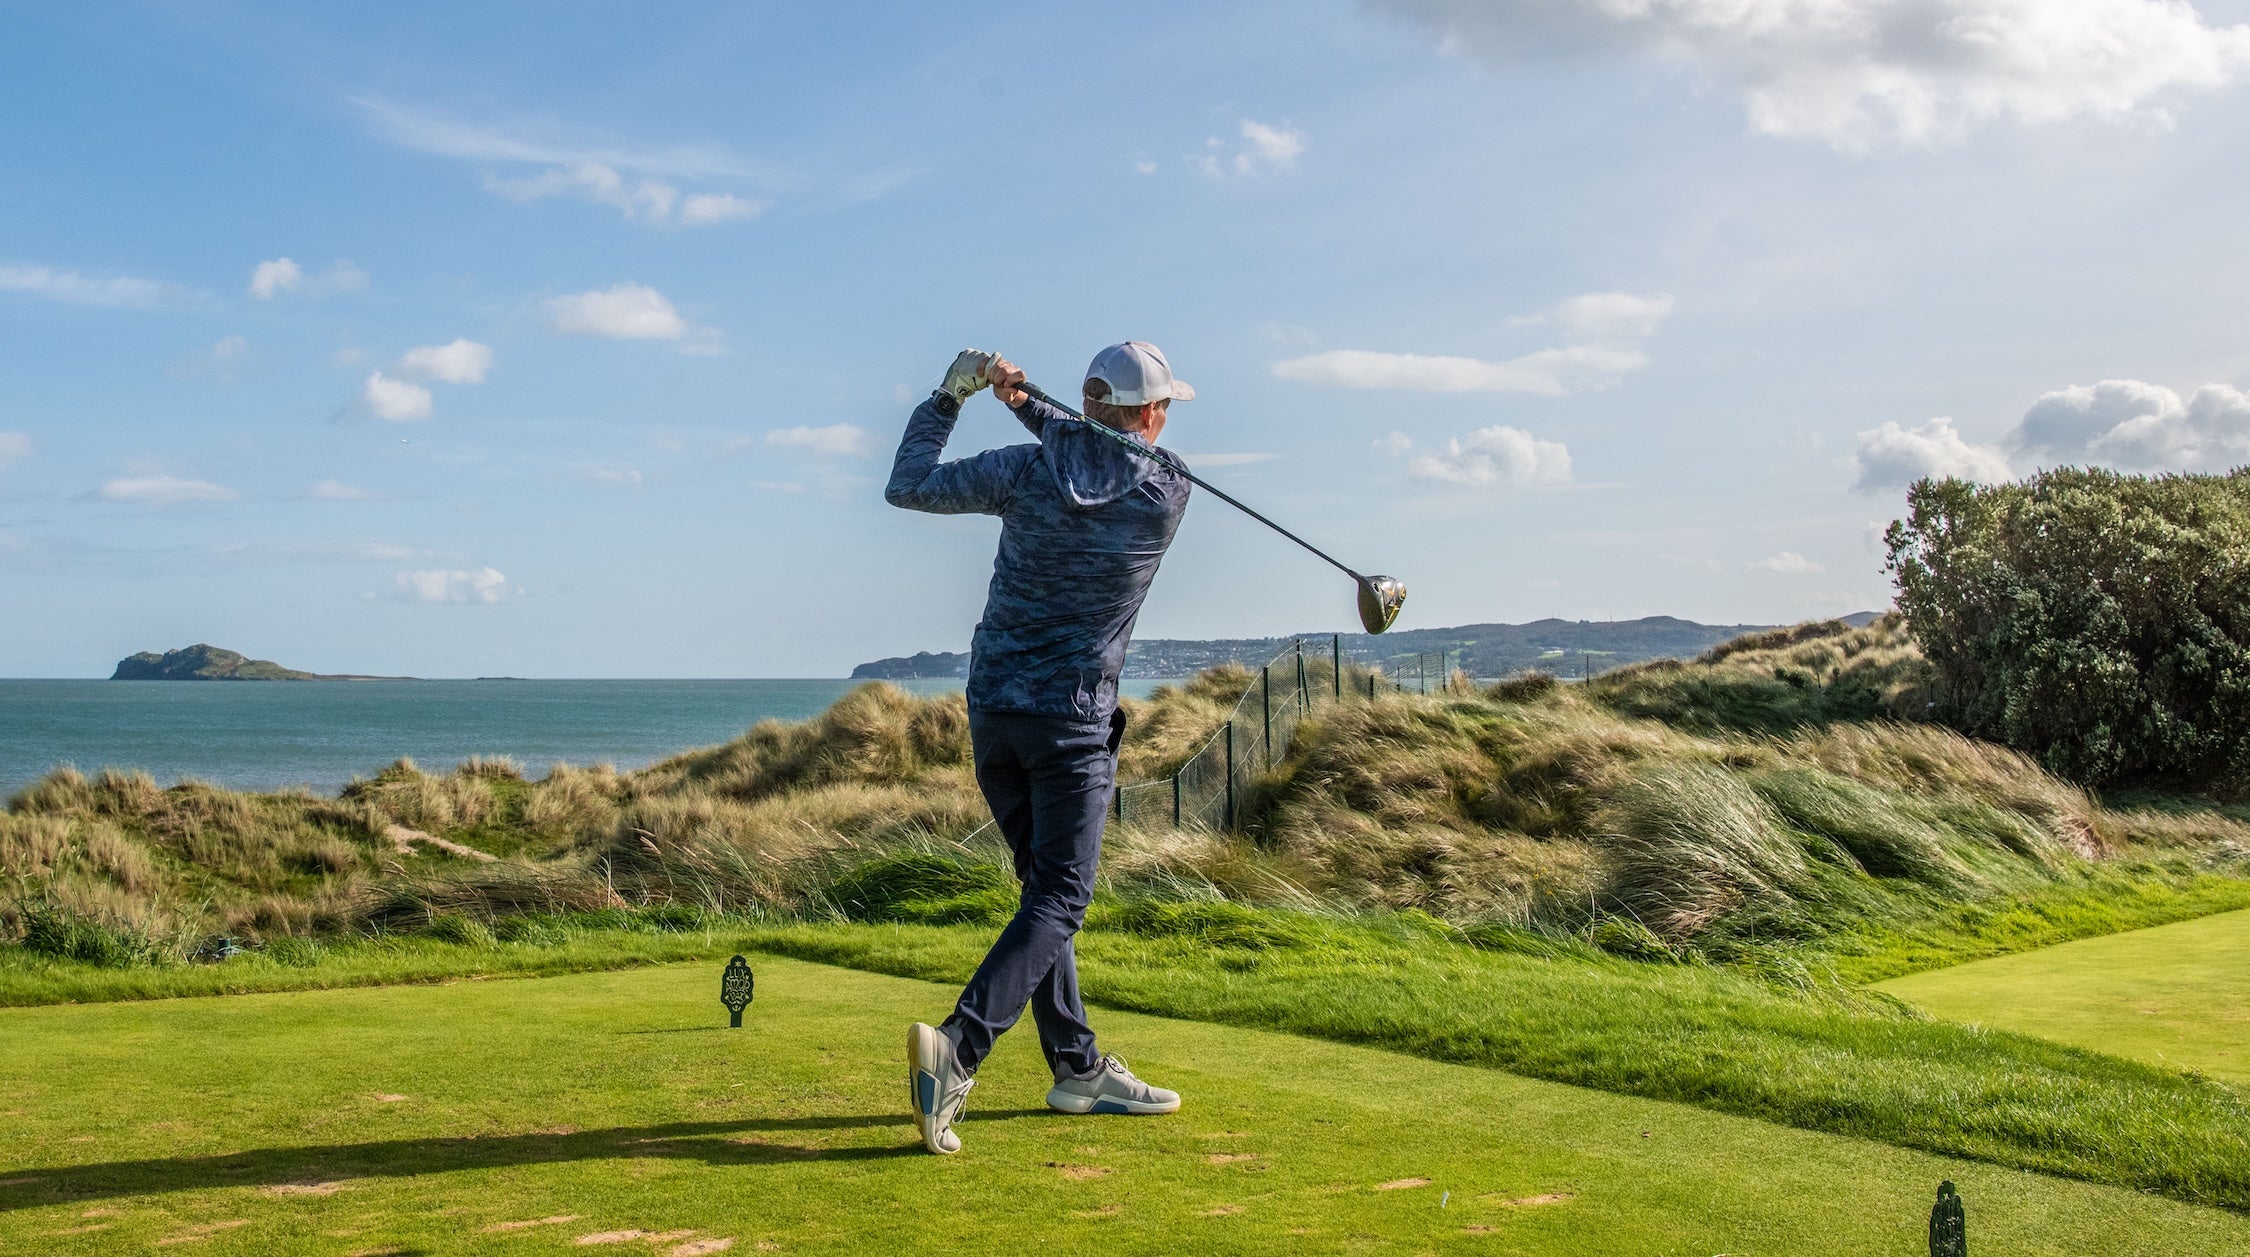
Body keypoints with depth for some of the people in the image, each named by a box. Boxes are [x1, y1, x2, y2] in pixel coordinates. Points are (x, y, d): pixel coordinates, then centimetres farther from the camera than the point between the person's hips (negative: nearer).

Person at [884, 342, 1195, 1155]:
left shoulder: (1024, 473, -4)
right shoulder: (1168, 495, -5)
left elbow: (906, 486, 5)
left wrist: (950, 396, 12)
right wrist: (1028, 407, 11)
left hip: (993, 711, 4)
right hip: (1073, 721, -4)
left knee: (1047, 888, 14)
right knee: (1057, 901, -5)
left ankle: (1076, 1066, 19)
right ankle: (957, 1047, -24)